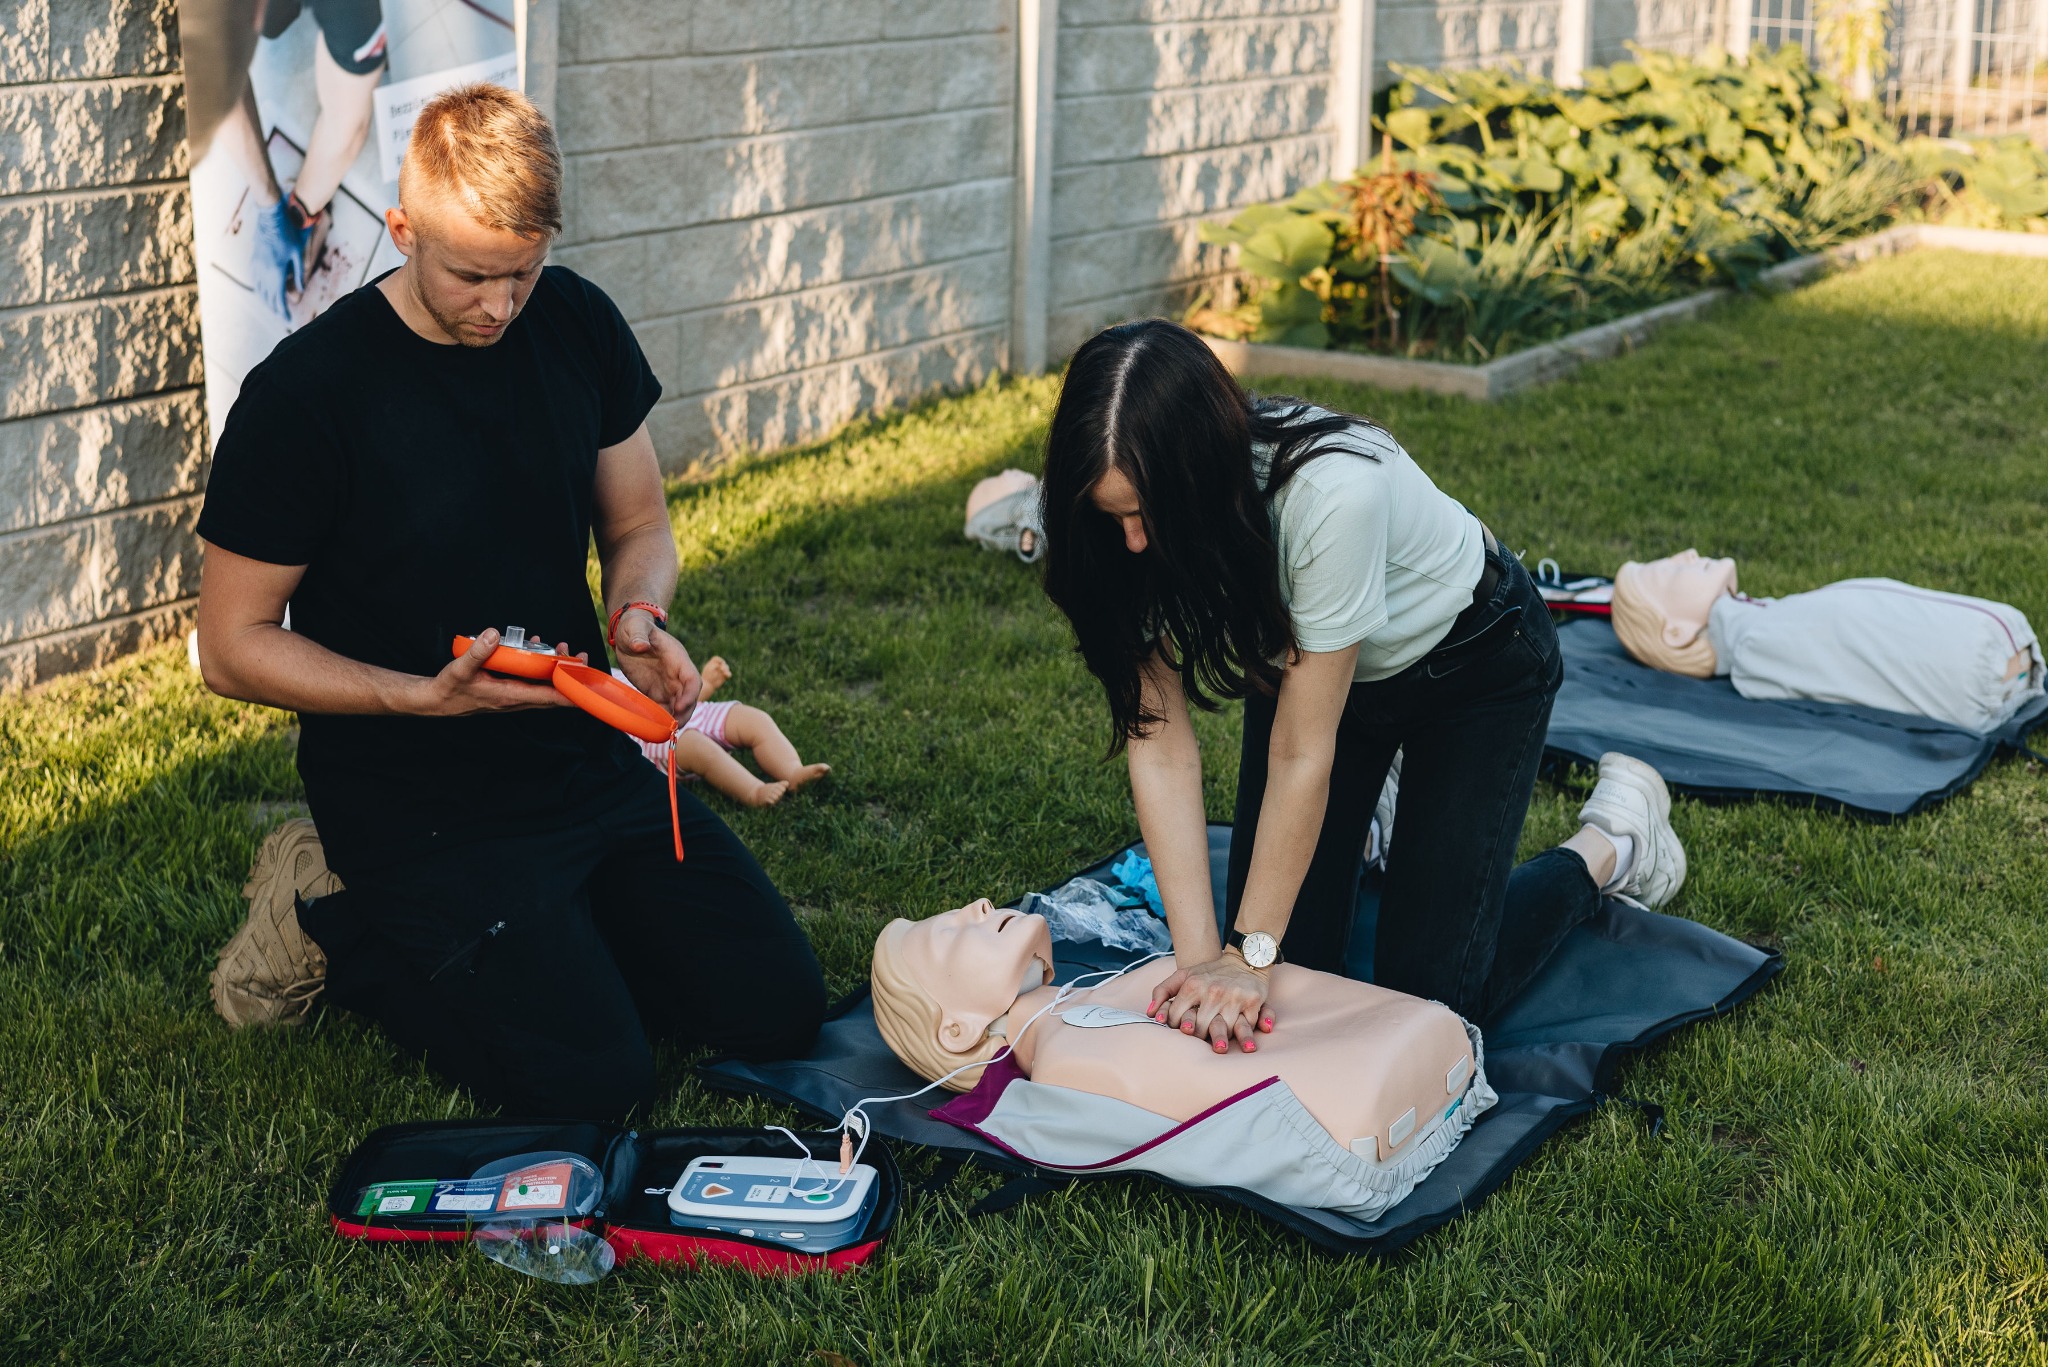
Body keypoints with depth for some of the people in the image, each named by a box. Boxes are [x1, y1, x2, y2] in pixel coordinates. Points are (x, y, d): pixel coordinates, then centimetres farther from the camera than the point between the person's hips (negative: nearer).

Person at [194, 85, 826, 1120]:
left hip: (583, 756, 6)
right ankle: (343, 935, 6)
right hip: (409, 797, -6)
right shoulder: (303, 394, -18)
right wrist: (423, 695, -25)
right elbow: (232, 646, -11)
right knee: (591, 1076, -17)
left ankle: (540, 931, 17)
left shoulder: (578, 325, -1)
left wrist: (636, 615, -12)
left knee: (778, 1007, -2)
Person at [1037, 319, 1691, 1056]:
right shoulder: (1128, 522, -27)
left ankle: (1610, 841, 17)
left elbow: (1301, 753, -34)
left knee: (1429, 990, -7)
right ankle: (1367, 814, 31)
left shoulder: (1334, 492, -43)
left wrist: (1248, 956, -29)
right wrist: (1198, 953, -31)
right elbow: (1159, 741, -25)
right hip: (1303, 656, 5)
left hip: (1473, 659, -5)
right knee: (1295, 956, 1)